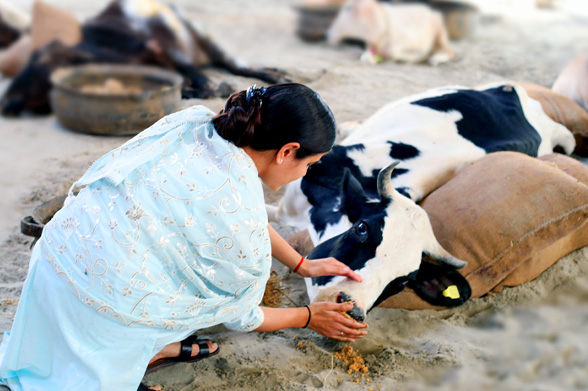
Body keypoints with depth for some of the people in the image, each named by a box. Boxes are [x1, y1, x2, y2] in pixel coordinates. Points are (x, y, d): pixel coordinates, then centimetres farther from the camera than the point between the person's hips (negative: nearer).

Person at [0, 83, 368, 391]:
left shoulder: (193, 121, 0)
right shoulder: (244, 225, -19)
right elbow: (240, 316, 2)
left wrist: (303, 265, 27)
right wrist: (309, 317, 19)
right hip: (99, 310, -7)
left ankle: (154, 345, 20)